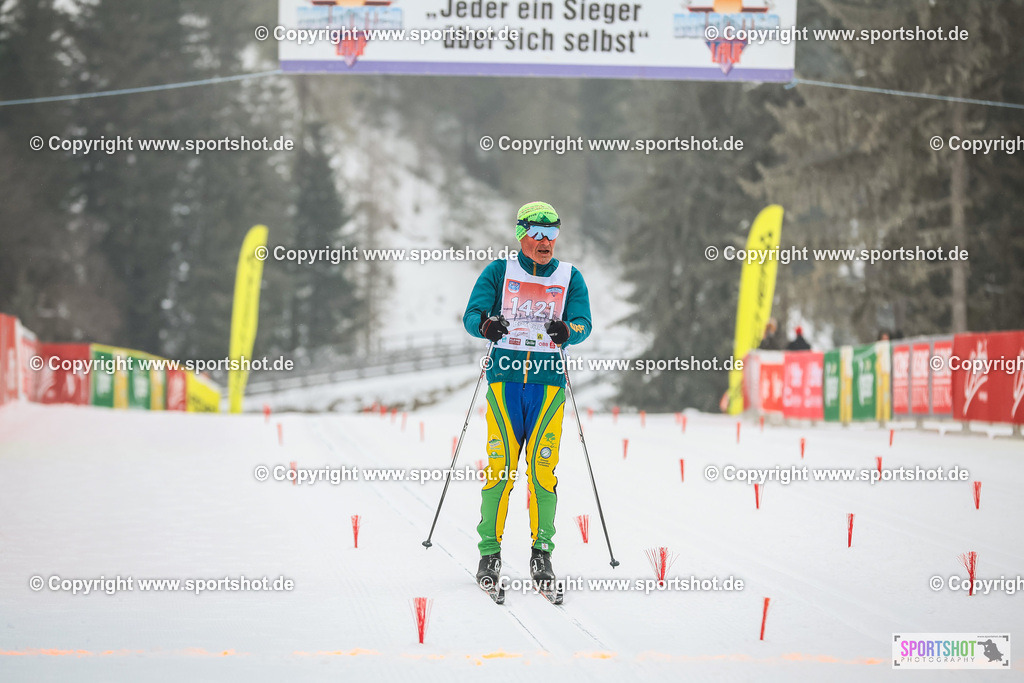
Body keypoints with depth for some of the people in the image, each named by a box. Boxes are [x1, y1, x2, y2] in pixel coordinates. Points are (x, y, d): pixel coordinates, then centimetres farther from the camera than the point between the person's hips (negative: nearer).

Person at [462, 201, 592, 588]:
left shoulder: (570, 277, 10)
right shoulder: (499, 272, 8)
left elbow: (583, 323, -1)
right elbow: (471, 314, -1)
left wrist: (568, 331, -26)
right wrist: (485, 324, -25)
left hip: (548, 380, 1)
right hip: (505, 378, -1)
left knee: (543, 467, -5)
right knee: (500, 466, -6)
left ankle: (542, 551, 5)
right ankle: (490, 551, 2)